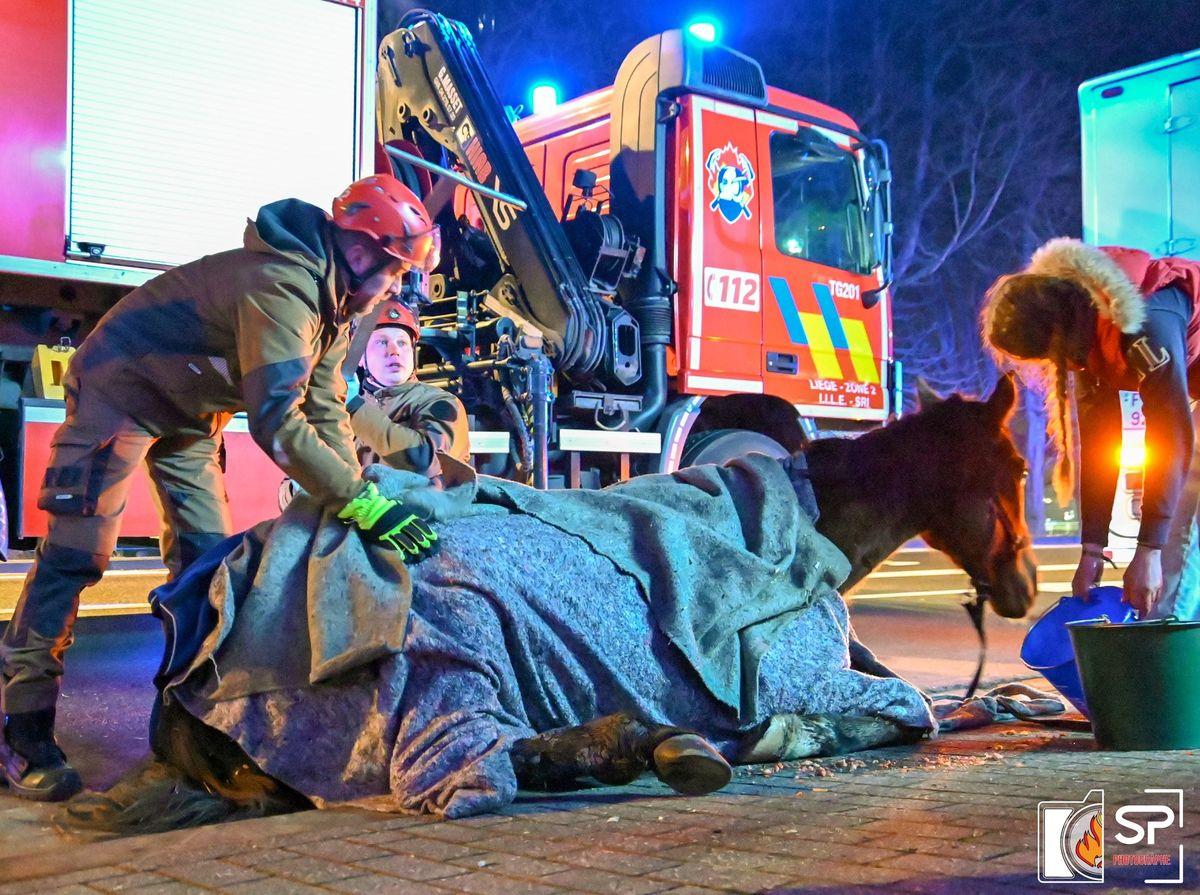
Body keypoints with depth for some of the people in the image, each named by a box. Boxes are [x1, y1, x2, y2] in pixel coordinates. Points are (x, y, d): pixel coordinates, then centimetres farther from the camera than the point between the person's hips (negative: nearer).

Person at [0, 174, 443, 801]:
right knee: (77, 552, -12)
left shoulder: (333, 300, -1)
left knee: (206, 556, 6)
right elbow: (277, 424, -40)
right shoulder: (282, 285, -34)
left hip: (189, 408, 10)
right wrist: (362, 503, -42)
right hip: (119, 387, -10)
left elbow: (326, 412, -2)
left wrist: (360, 497, -13)